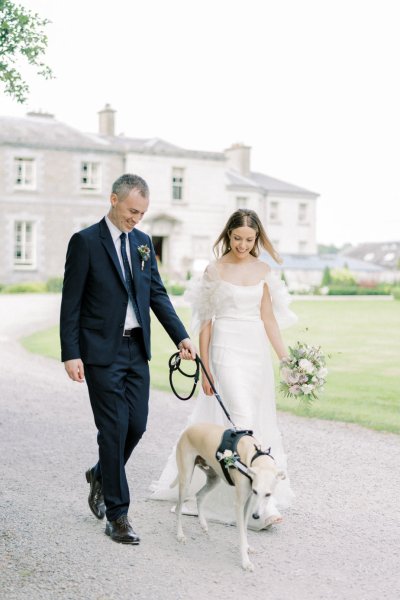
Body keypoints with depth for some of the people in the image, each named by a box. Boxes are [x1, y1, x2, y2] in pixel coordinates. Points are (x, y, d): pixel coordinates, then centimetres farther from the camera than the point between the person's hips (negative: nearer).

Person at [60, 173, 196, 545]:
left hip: (137, 350, 6)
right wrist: (71, 354, -13)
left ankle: (101, 476, 35)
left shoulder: (143, 242, 11)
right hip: (102, 351, -6)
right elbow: (71, 302, -9)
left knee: (136, 426, 7)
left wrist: (181, 336, 1)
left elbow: (157, 293, 12)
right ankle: (117, 515, 7)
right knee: (114, 430, -3)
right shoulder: (85, 242, -8)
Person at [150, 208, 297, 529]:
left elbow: (268, 318, 9)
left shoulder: (263, 270, 9)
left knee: (259, 422, 9)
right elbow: (206, 322, -1)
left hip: (258, 351, 5)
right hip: (227, 350, -5)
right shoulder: (215, 271, -2)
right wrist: (205, 369, -4)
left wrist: (287, 359, 2)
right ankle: (260, 505, -14)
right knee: (242, 420, -13)